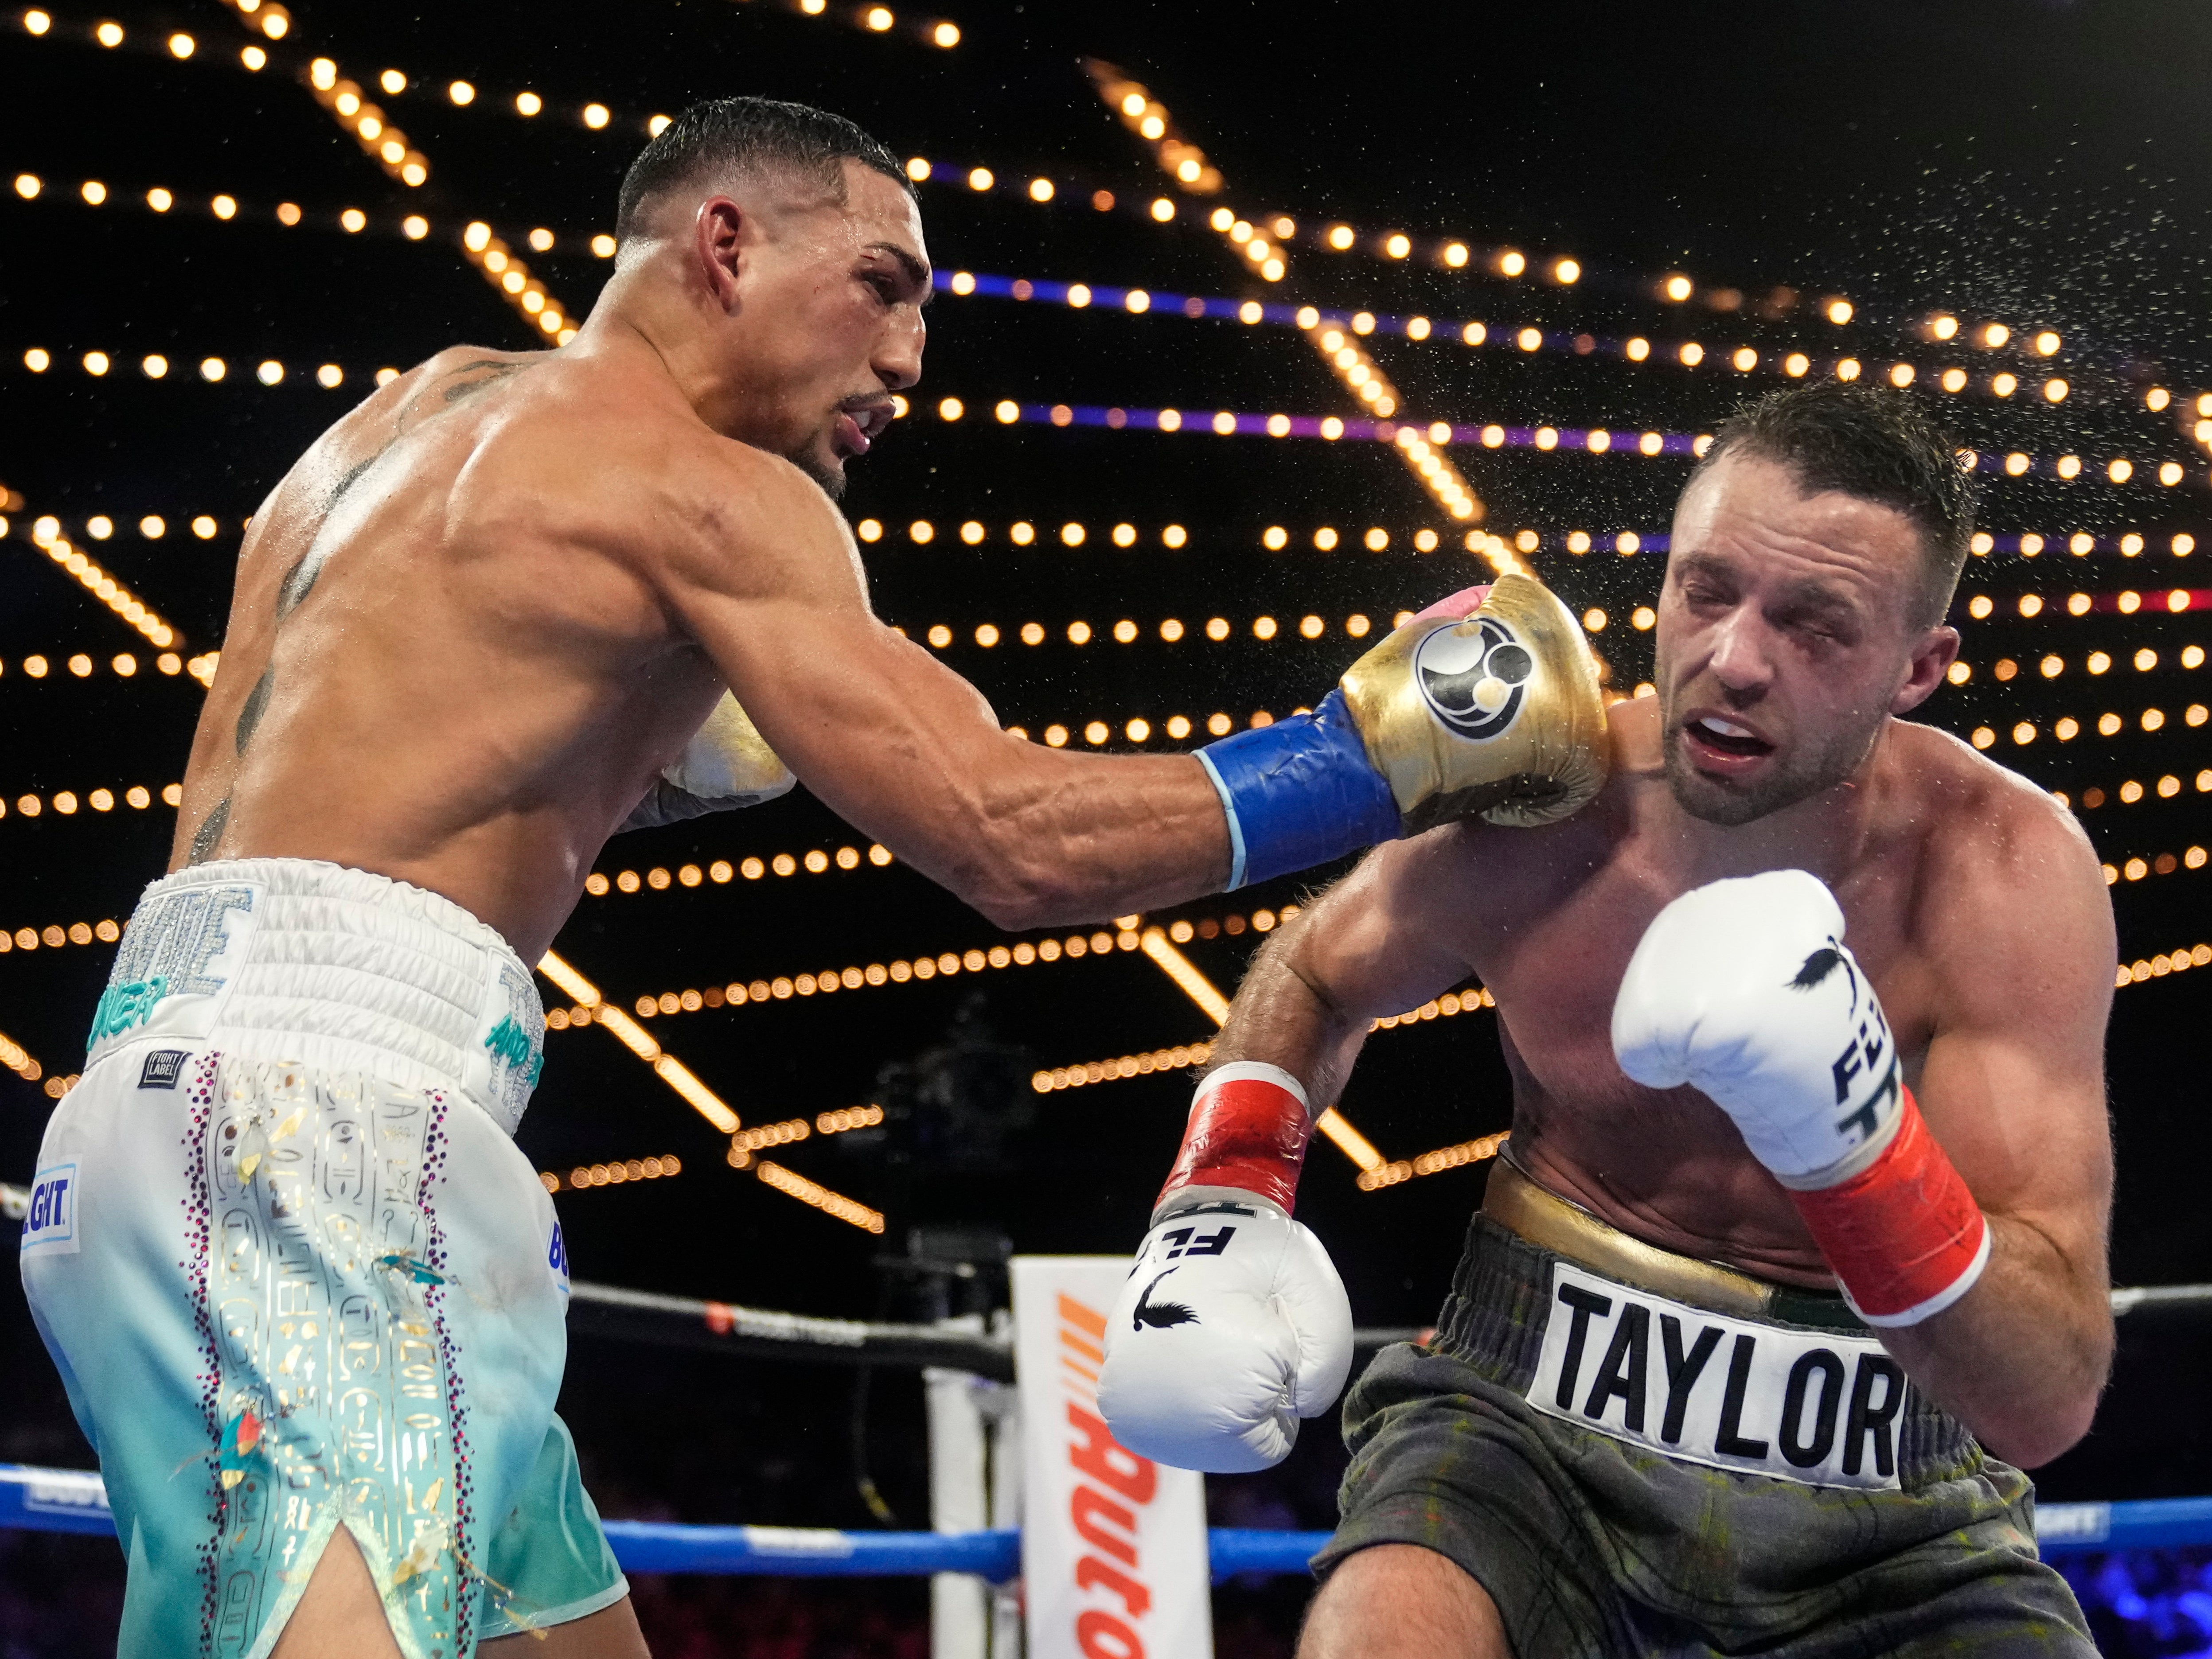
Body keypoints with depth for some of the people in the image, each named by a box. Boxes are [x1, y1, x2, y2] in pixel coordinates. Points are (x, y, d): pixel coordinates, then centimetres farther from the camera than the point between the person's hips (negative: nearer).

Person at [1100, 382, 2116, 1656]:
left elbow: (2051, 1403, -20)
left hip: (1887, 1507, 0)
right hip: (1535, 1414, 0)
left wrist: (1855, 1143, -35)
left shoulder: (2008, 873, -15)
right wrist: (1220, 1207, -1)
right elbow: (1315, 981, 17)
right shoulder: (1523, 815, -9)